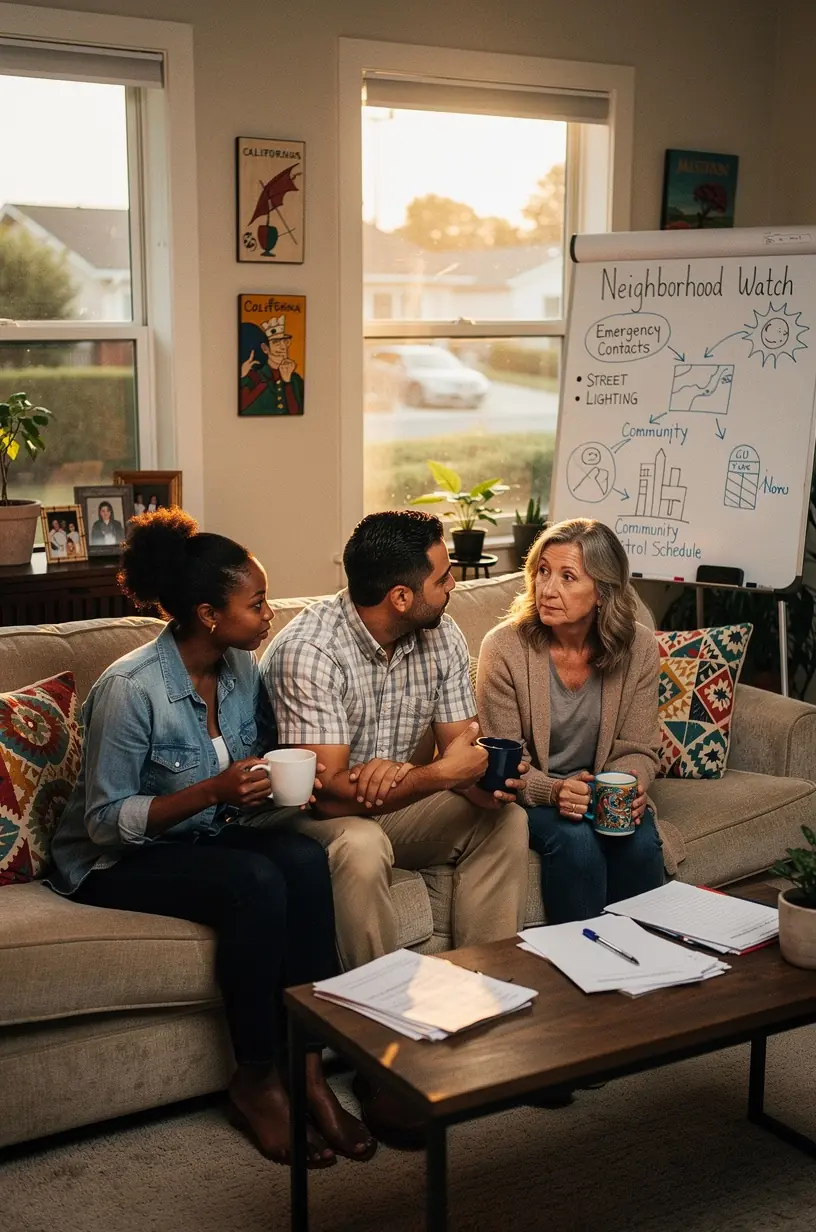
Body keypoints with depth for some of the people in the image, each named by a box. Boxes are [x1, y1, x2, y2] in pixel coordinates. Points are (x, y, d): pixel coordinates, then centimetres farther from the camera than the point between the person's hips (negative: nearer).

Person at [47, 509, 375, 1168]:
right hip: (118, 861, -6)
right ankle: (257, 1082, -14)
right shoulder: (131, 688, -23)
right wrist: (214, 791, -30)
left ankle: (308, 1068, -20)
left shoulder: (243, 668, -2)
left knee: (304, 857, -25)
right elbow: (105, 821, -19)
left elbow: (258, 767, 12)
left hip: (208, 838, 6)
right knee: (255, 884, -32)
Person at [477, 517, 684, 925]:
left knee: (641, 842, -27)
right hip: (529, 795, -2)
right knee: (576, 840, -31)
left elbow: (638, 750, 1)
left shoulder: (639, 648, -8)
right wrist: (552, 790, -29)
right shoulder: (504, 647, -15)